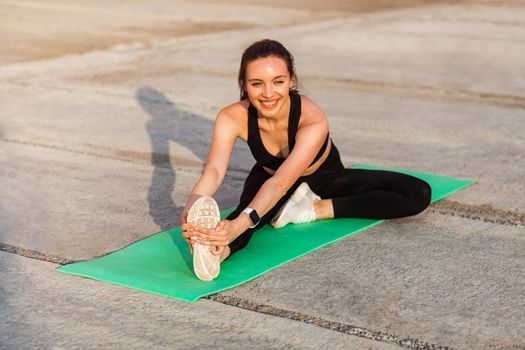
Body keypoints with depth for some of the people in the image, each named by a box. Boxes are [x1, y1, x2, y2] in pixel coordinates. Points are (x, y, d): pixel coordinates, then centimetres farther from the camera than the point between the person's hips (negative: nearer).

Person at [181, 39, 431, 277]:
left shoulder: (313, 121, -38)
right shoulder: (231, 118, -28)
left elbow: (281, 183, -50)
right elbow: (214, 170, -42)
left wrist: (238, 224, -67)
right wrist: (192, 208, -65)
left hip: (326, 180, 0)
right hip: (268, 179, 0)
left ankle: (316, 209, -22)